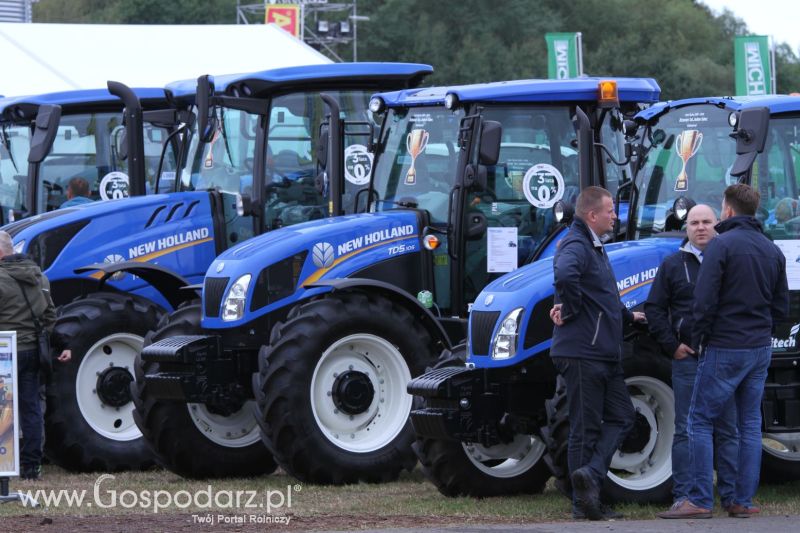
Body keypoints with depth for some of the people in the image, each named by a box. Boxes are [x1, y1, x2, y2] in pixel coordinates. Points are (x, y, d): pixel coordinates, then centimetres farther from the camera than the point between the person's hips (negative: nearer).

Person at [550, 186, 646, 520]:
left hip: (605, 354, 9)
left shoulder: (595, 248, 19)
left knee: (621, 418, 7)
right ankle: (584, 504, -3)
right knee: (586, 428, -6)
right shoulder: (576, 247, -15)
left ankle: (590, 474, -3)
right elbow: (564, 275, -38)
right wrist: (570, 310, -25)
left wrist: (627, 316, 31)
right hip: (583, 353, -9)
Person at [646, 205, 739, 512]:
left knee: (728, 429, 4)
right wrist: (672, 345, -2)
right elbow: (654, 310, 8)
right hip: (688, 358, 0)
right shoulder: (673, 265, 8)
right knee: (686, 429, 1)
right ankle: (683, 495, 4)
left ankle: (731, 495, 8)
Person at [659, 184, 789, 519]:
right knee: (750, 423, 10)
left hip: (724, 349, -6)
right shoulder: (772, 251, 10)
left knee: (700, 421, -1)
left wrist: (698, 339, -5)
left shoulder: (722, 245, -11)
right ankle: (744, 501, 9)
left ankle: (700, 501, -6)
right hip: (760, 348, 7)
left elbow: (705, 301, -15)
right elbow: (781, 308, 13)